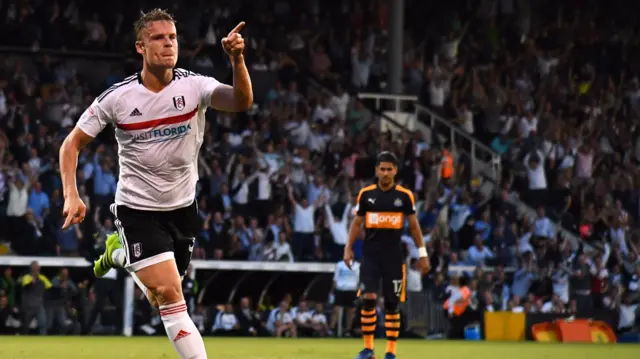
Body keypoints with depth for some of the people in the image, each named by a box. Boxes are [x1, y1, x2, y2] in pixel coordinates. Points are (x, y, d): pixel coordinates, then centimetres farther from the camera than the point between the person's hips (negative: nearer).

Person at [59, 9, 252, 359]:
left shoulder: (194, 86, -14)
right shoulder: (117, 97, -14)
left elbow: (242, 102, -33)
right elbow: (72, 144, -3)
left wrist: (237, 60, -51)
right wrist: (71, 195, -17)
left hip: (182, 207, 3)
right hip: (137, 208, -3)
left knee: (163, 297, 19)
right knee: (170, 295, -18)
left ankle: (119, 254, 49)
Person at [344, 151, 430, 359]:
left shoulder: (405, 196, 1)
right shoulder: (366, 194, 3)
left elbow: (414, 226, 8)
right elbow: (357, 223, 11)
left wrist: (422, 254, 4)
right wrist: (348, 248, 1)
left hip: (394, 255, 0)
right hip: (370, 254, 0)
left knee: (392, 304, 2)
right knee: (368, 298, -13)